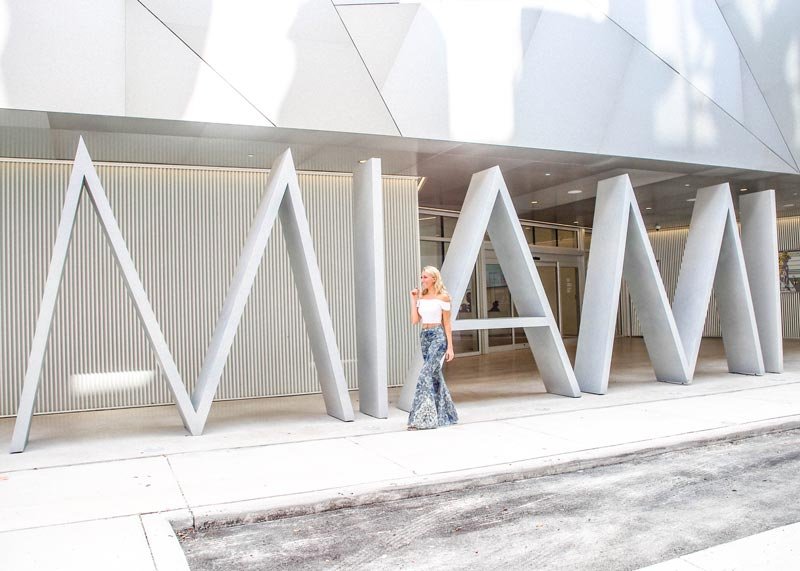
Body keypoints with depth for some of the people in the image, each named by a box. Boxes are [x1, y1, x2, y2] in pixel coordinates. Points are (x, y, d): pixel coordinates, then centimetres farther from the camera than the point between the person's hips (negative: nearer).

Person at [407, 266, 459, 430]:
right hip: (424, 336, 6)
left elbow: (447, 323, -5)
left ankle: (421, 418, -13)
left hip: (438, 336, -6)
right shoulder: (421, 296, 10)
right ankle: (446, 415, 22)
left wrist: (450, 347, -8)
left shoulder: (443, 296, -5)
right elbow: (415, 320, 4)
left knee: (426, 373, -15)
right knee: (435, 374, 10)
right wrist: (413, 300, 1)